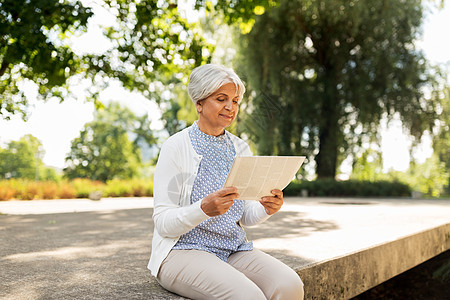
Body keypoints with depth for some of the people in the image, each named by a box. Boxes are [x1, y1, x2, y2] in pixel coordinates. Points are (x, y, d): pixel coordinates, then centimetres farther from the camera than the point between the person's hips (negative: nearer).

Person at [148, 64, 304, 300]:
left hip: (234, 249, 5)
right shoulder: (176, 147, -7)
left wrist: (265, 208, -9)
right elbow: (163, 223, -11)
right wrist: (204, 209, -29)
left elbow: (245, 217, 13)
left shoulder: (241, 149, 10)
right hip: (183, 250, -5)